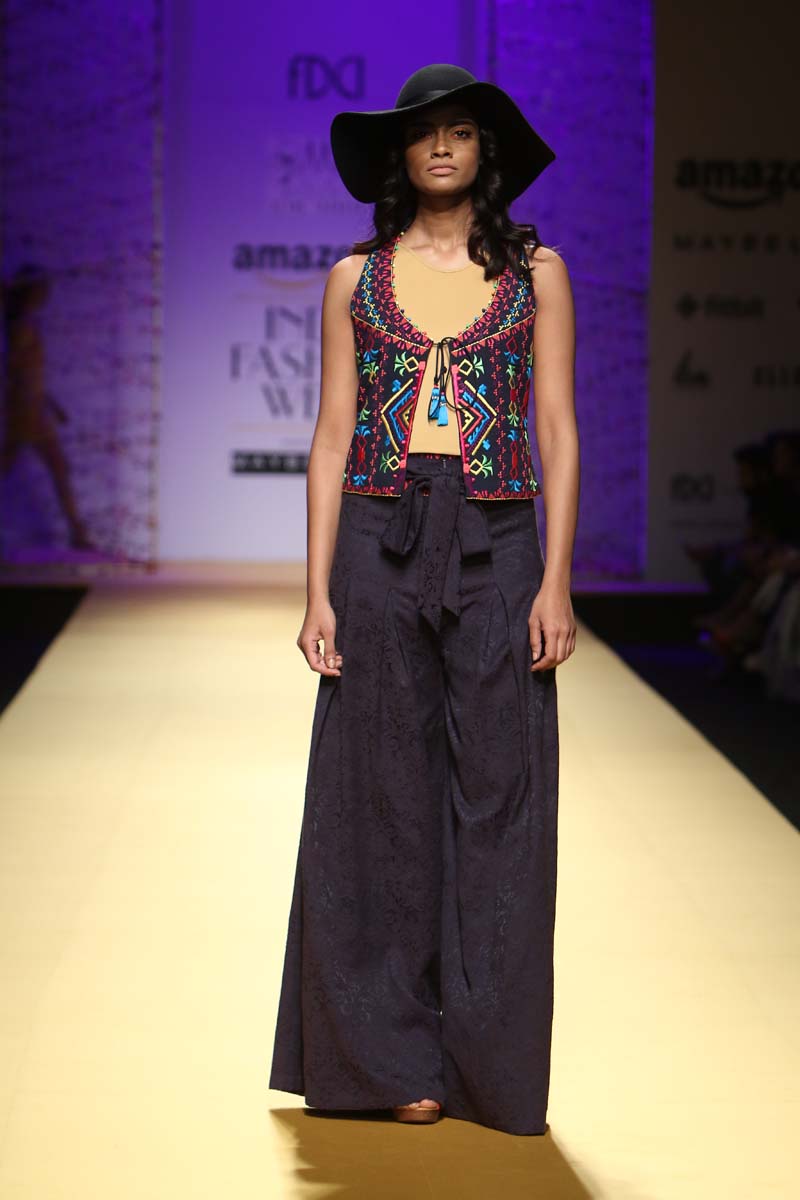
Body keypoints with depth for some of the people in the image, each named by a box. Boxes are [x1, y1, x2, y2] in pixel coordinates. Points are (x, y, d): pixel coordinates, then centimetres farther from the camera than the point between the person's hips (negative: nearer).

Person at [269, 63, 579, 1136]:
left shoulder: (536, 272, 6)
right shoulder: (357, 279, 8)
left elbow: (559, 433, 3)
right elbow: (332, 438, 6)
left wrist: (557, 583, -6)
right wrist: (318, 593, -2)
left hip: (496, 550, -1)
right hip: (380, 543, 1)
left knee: (496, 795, 1)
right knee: (385, 796, 3)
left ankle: (487, 1059, 11)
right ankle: (393, 1057, 13)